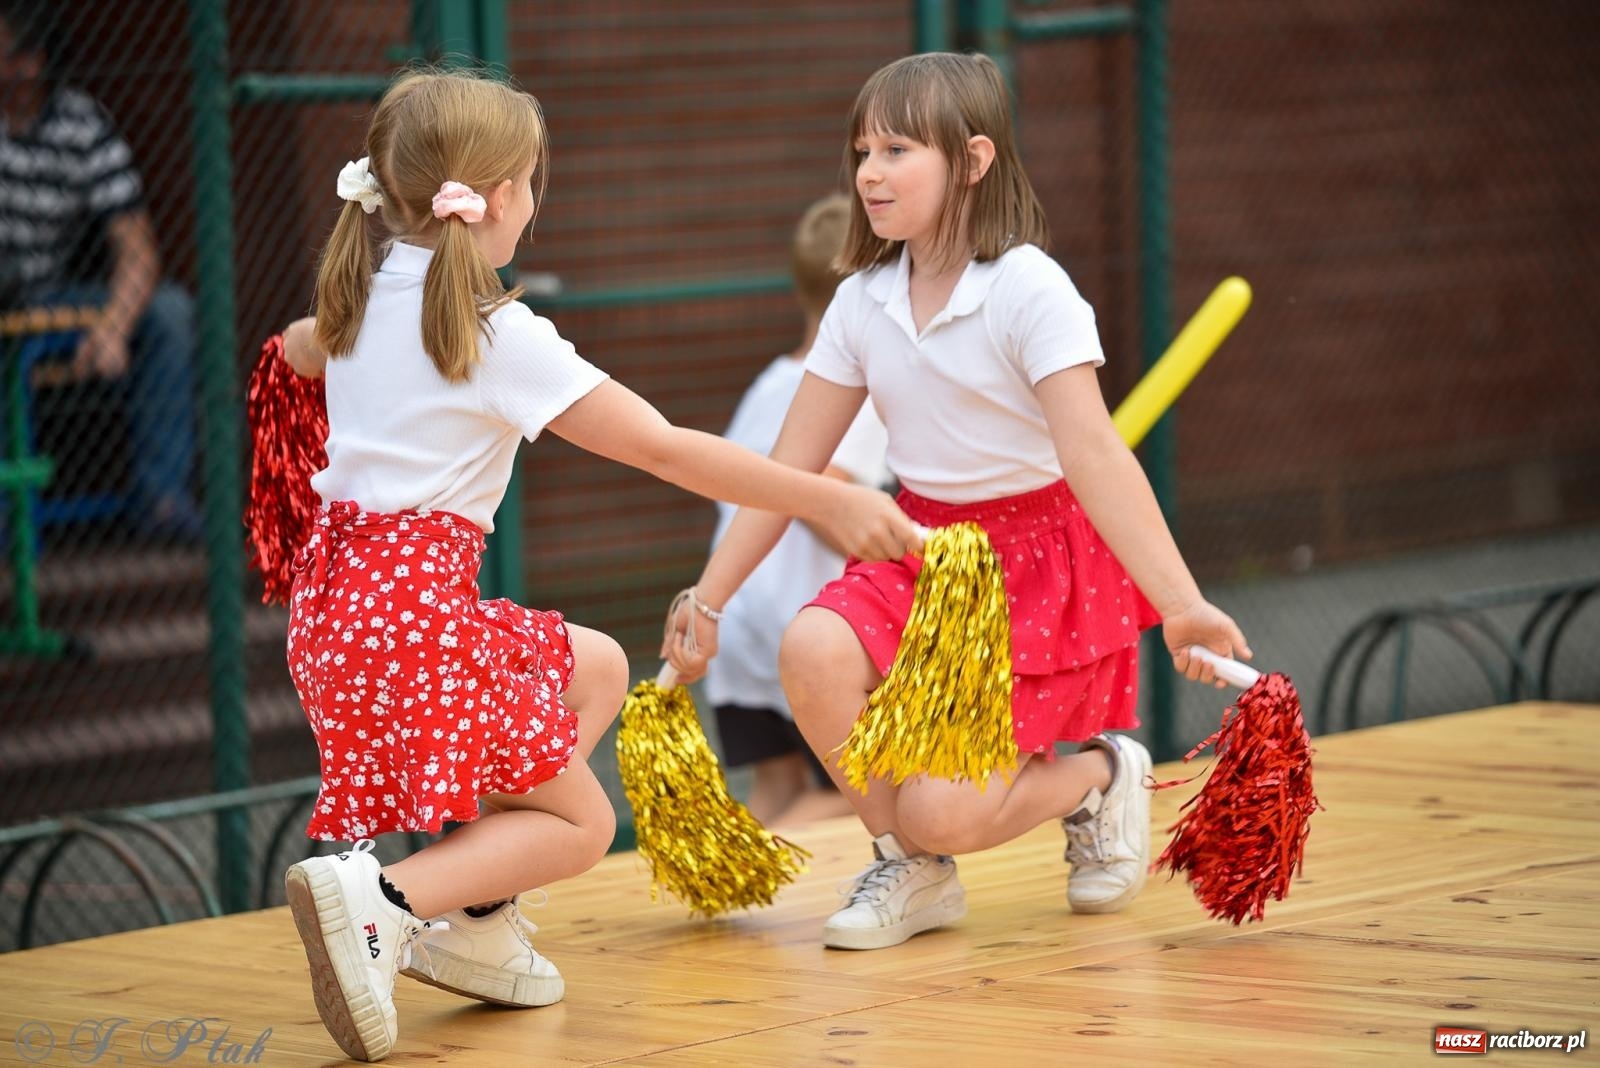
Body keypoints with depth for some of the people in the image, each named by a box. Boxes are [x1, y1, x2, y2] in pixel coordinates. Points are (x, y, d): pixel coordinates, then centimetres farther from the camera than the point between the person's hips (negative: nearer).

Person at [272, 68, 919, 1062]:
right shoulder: (498, 334, -15)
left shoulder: (367, 291, 8)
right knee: (578, 822, 3)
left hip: (340, 587, 8)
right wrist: (830, 501, -14)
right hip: (419, 606, -8)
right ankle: (382, 901, -20)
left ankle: (475, 920, 13)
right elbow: (664, 448, -16)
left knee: (599, 668, 24)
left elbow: (301, 348, 34)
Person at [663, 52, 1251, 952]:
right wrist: (707, 602, 5)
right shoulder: (864, 302, 1)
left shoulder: (1029, 292, -17)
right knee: (815, 649, -28)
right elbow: (792, 468, 6)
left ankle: (1099, 776, 16)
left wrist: (1179, 603, -38)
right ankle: (913, 874, -3)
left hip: (1043, 559, -6)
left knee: (941, 816, -18)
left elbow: (1093, 454, -27)